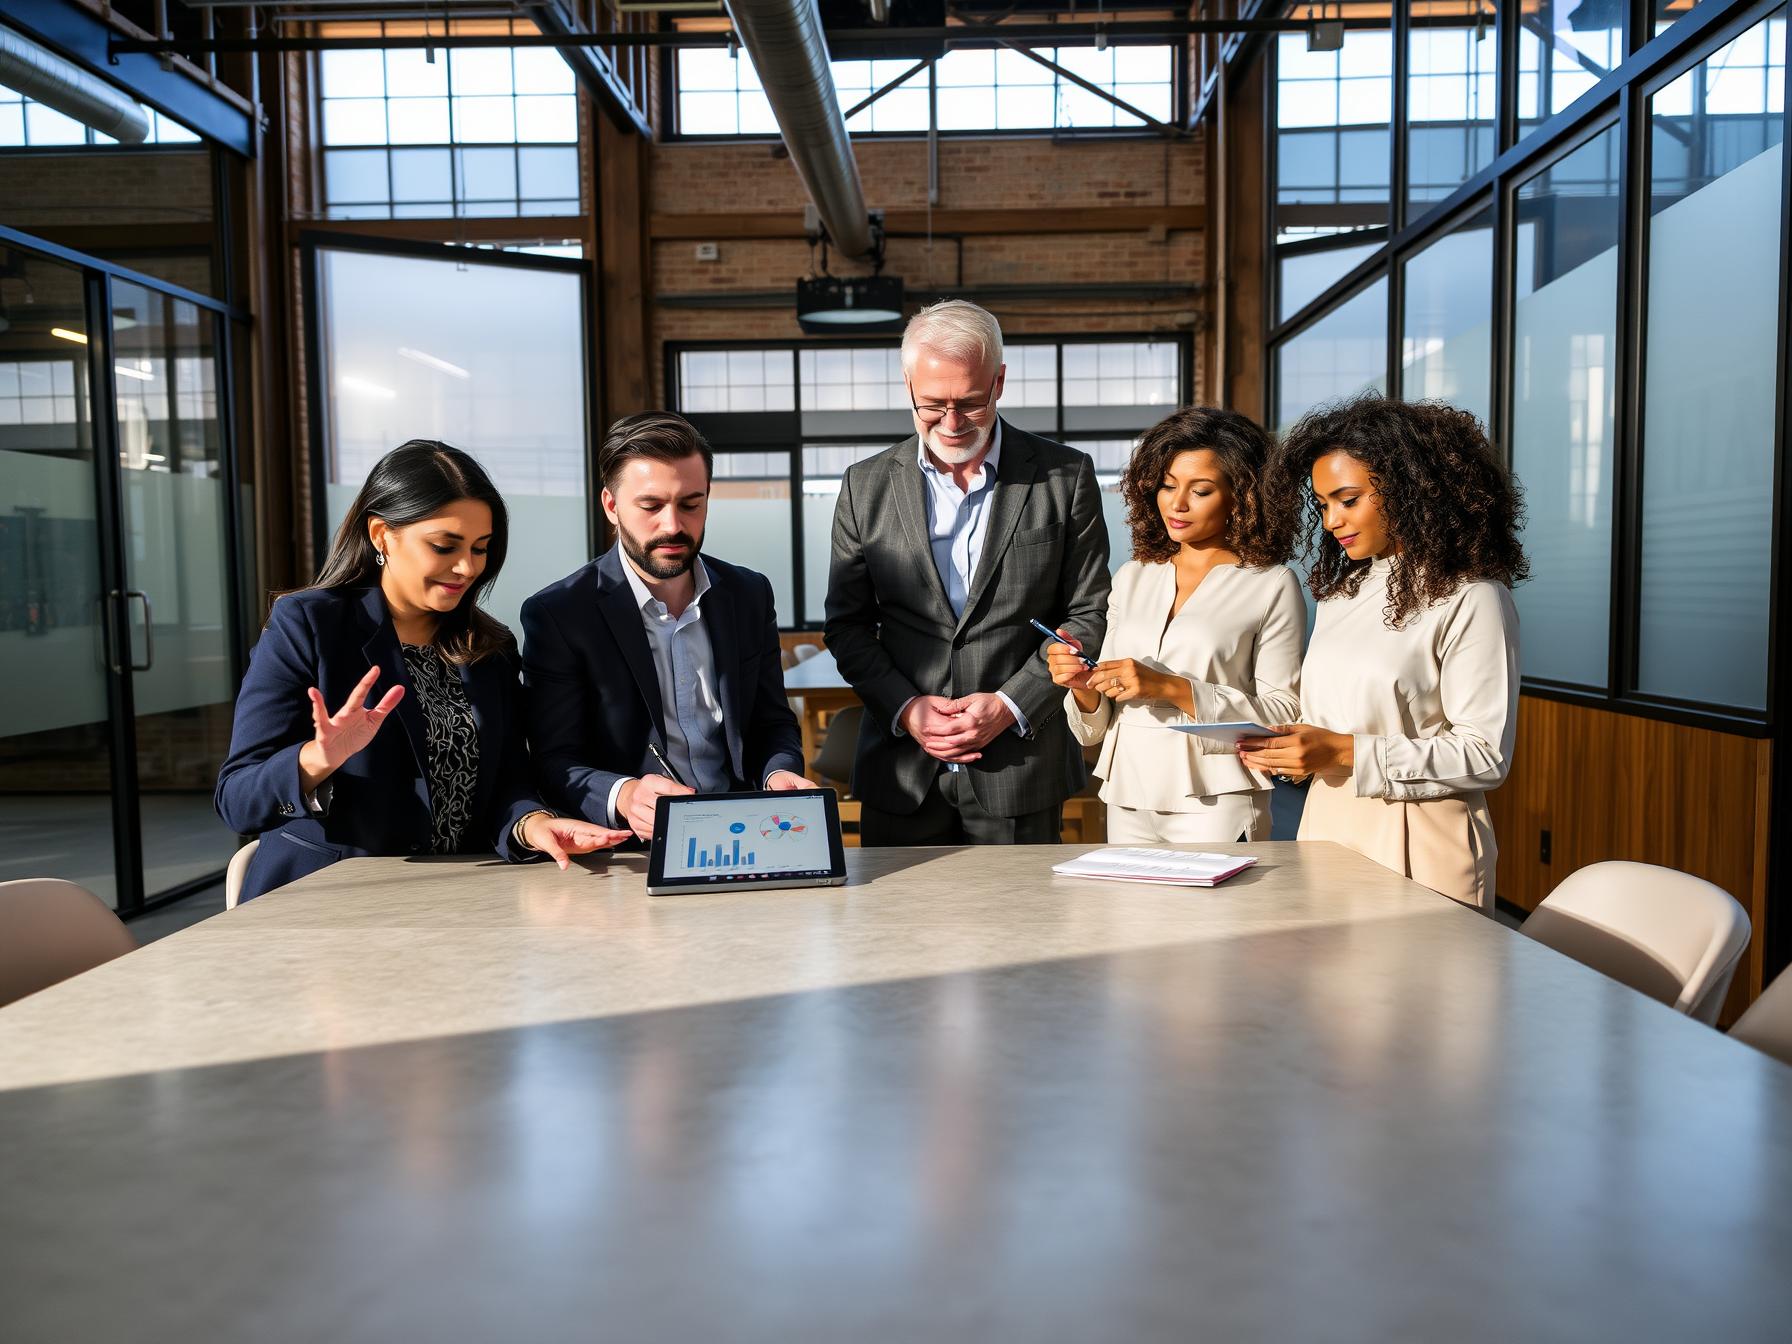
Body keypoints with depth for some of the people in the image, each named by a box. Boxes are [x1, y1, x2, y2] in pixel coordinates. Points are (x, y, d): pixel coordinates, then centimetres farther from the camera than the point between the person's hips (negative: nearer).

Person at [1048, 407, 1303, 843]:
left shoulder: (1272, 586, -4)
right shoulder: (1132, 578, 11)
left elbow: (1284, 715, -10)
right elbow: (1094, 729, 13)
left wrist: (1172, 689, -18)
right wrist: (1083, 686, -9)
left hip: (1217, 806, -4)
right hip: (1128, 802, 4)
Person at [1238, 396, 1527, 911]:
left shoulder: (1471, 600, -9)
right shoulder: (1343, 592, 12)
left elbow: (1485, 757, -14)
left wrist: (1345, 752, -20)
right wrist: (1291, 751, -3)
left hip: (1415, 841, -6)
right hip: (1327, 821, 6)